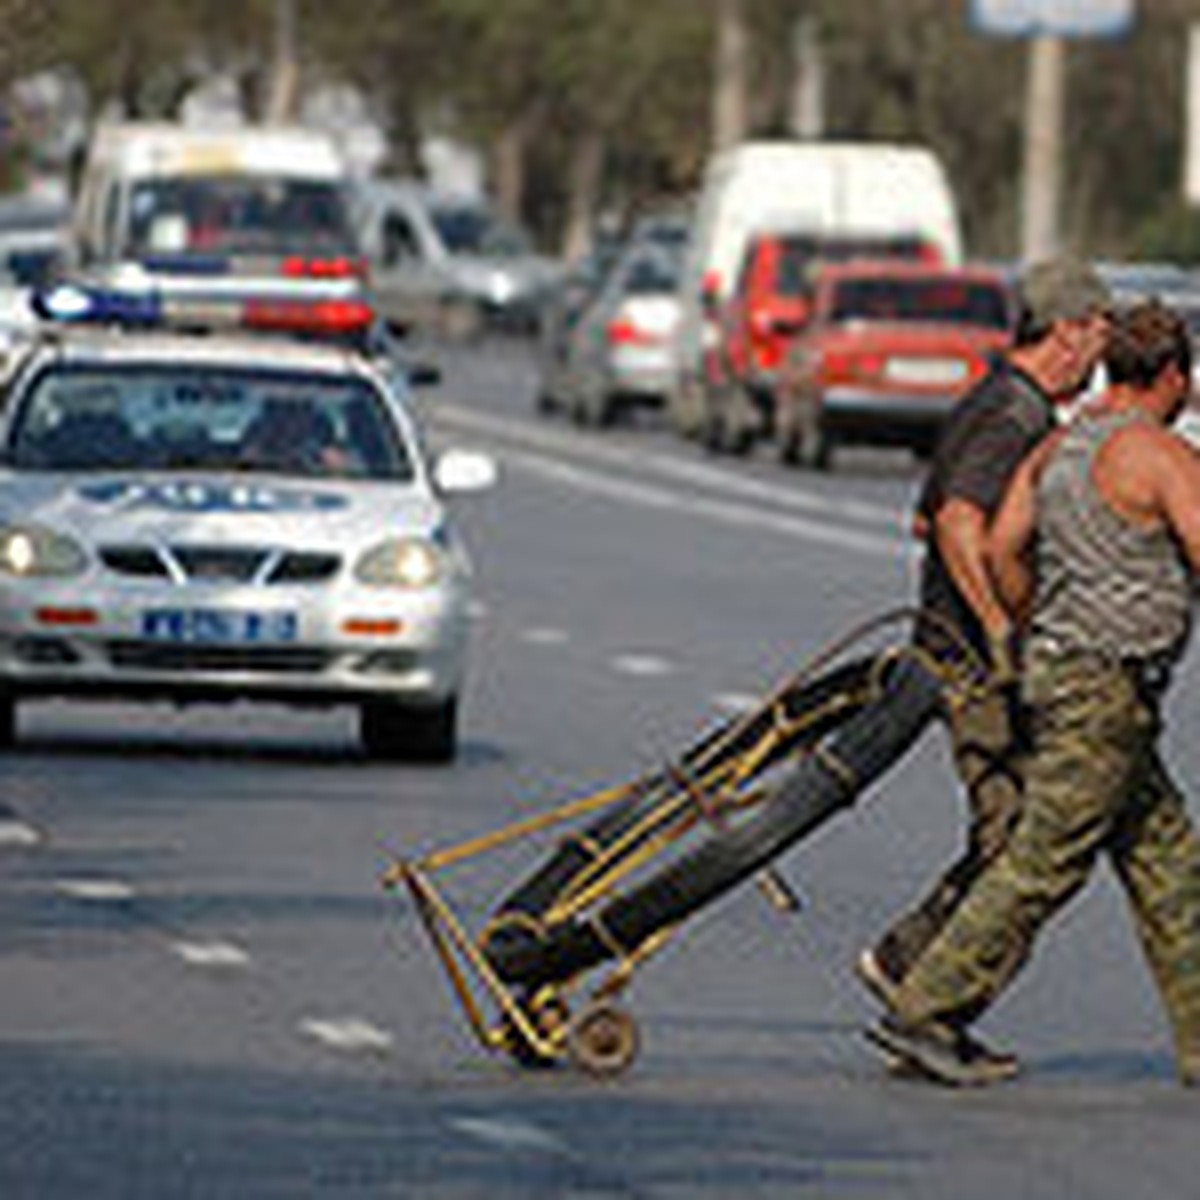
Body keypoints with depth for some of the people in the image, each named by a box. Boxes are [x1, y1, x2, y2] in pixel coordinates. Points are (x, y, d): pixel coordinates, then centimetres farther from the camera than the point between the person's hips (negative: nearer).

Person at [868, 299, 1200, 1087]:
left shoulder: (1058, 448, 11)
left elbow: (1002, 549, 8)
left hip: (1057, 665, 9)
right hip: (1106, 688, -9)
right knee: (1043, 867, -7)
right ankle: (926, 1015, -7)